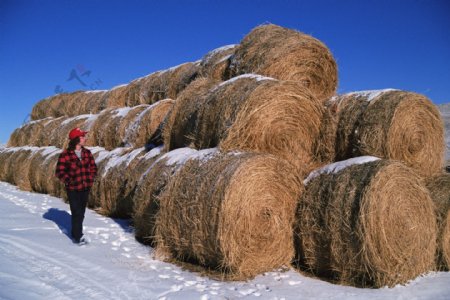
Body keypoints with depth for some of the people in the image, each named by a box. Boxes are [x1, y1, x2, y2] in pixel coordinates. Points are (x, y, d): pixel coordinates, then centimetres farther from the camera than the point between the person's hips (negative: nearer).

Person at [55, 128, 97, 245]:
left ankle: (76, 234, 31)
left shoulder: (87, 153, 4)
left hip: (85, 188, 6)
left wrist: (91, 179, 3)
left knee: (81, 212, 15)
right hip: (73, 189, -5)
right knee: (77, 213, -4)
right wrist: (69, 181, -16)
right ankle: (78, 237, 9)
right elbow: (59, 171, -9)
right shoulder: (65, 155, -13)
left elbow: (93, 167, 13)